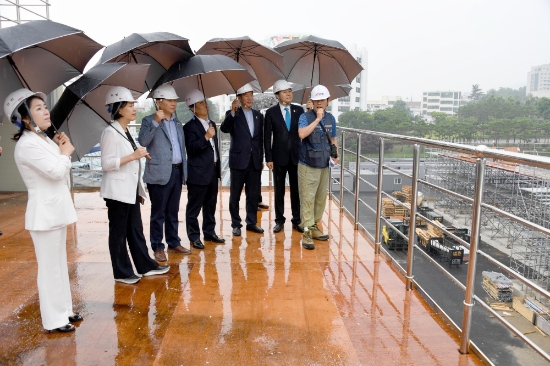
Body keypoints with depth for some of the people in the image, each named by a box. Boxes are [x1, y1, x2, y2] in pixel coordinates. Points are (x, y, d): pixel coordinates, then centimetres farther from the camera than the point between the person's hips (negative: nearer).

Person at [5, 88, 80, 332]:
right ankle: (53, 320, 13)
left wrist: (61, 149, 1)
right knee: (50, 267, 0)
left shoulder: (43, 140, 11)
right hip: (44, 213, -9)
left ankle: (63, 310, 30)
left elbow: (61, 171, 15)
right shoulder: (27, 144, -17)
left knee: (59, 264, 17)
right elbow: (56, 172, -23)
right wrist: (66, 152, -6)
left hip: (56, 210, 9)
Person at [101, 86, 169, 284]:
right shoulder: (110, 132, -13)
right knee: (118, 233, 3)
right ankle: (122, 272, 15)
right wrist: (133, 156, -24)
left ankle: (146, 266, 23)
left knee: (136, 230, 14)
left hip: (130, 190, 9)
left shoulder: (126, 132, 14)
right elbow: (106, 164, -19)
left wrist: (139, 190, 19)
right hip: (118, 192, -8)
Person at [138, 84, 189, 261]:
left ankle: (174, 243, 25)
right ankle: (158, 247, 12)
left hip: (177, 172, 6)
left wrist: (184, 170, 15)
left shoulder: (177, 123, 15)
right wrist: (156, 122, -26)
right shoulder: (149, 121, -3)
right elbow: (142, 142, -20)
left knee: (173, 211, 15)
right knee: (158, 213, 2)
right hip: (159, 173, -6)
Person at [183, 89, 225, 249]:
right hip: (198, 173, -7)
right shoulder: (190, 126, -9)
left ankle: (209, 232, 28)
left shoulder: (211, 124, 14)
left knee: (210, 205, 16)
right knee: (194, 207, 3)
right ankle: (194, 236, 12)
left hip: (213, 171, 8)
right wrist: (206, 137, -28)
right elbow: (191, 149, -18)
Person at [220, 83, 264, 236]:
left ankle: (252, 222, 21)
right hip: (238, 160, -4)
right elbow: (224, 128, -20)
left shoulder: (258, 115, 12)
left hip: (255, 161, 4)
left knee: (253, 194, 9)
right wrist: (233, 112, -31)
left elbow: (260, 140, 13)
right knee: (235, 195, 4)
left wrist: (261, 159, 12)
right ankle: (236, 224, 15)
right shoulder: (232, 114, 0)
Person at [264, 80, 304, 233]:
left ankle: (297, 220, 17)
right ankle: (279, 220, 19)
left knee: (296, 190, 7)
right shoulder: (271, 112, -2)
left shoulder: (299, 110, 3)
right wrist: (268, 158, -7)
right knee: (279, 190, 8)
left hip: (296, 156, 2)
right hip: (279, 157, -1)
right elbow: (267, 137, -3)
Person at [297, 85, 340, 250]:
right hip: (308, 165, -5)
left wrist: (335, 154, 1)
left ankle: (314, 227, 25)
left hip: (324, 165, 6)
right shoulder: (305, 117, -9)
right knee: (307, 199, -5)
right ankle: (307, 232, 0)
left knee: (321, 198, 12)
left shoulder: (331, 118, 7)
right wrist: (317, 119, -22)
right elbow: (302, 134, -27)